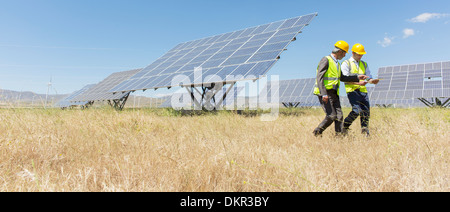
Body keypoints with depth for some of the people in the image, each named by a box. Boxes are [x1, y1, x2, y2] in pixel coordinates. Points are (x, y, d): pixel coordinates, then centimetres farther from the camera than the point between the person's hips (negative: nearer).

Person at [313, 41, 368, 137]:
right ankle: (317, 133, 3)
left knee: (339, 116, -1)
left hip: (334, 94, 8)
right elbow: (319, 78, -17)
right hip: (325, 93, -8)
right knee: (331, 116, -13)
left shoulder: (337, 63, 20)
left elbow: (342, 78, 29)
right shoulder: (326, 60, -8)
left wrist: (357, 77, 22)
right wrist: (324, 94, -25)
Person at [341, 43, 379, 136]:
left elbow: (368, 77, 17)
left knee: (366, 111, -1)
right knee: (357, 110, -20)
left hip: (363, 90, 6)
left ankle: (365, 131, 9)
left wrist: (373, 81, -8)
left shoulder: (364, 64, 23)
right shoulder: (346, 64, 5)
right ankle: (345, 126, 0)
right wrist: (358, 83, -20)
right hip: (352, 90, -5)